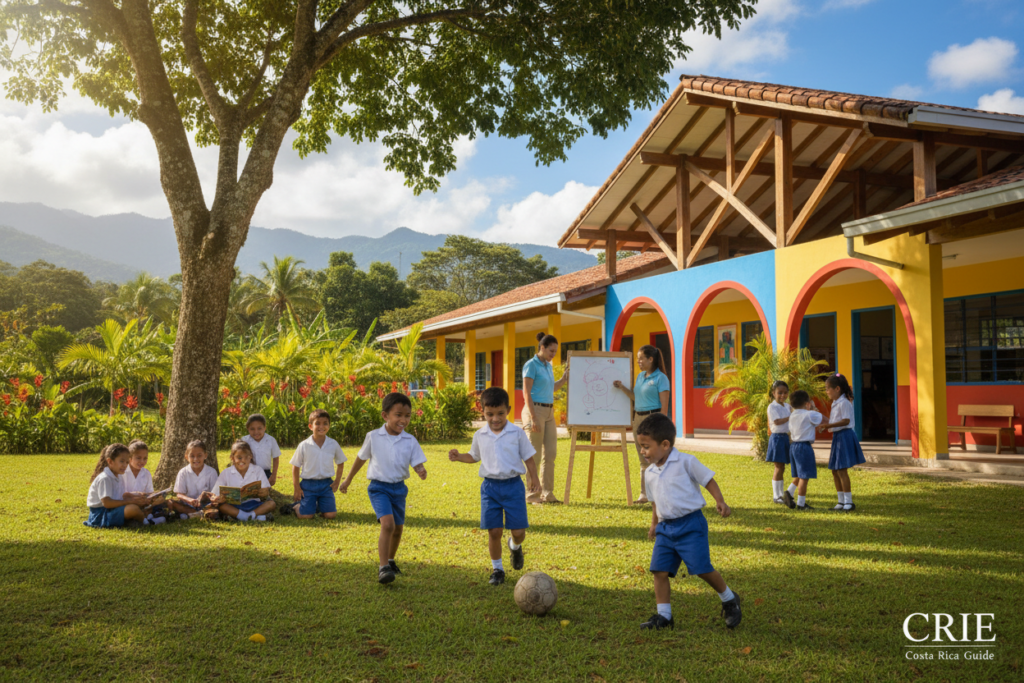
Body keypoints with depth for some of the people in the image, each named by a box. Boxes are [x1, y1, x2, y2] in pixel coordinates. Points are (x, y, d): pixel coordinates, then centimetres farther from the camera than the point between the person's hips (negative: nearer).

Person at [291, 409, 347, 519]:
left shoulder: (333, 444, -1)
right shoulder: (304, 446, -7)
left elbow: (340, 463, 13)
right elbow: (296, 466, 1)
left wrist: (337, 481, 4)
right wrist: (296, 487, -2)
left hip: (326, 484, 2)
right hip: (308, 484, -2)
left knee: (330, 515, -8)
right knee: (305, 516, -10)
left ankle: (319, 506, 24)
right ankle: (298, 504, 24)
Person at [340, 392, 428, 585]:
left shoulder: (410, 441, -5)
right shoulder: (373, 437, -8)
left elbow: (417, 463, -5)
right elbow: (361, 458, 6)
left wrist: (421, 471, -30)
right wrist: (347, 480, 15)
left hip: (399, 487, 4)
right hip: (379, 487, -4)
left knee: (398, 528, 16)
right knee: (387, 524, -22)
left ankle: (390, 561, 41)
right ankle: (383, 568, -16)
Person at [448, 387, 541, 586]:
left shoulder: (517, 433, -3)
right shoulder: (480, 435, 5)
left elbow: (528, 457, 5)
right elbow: (474, 456, 20)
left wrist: (534, 478, 0)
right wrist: (458, 456, 3)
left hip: (513, 485, -1)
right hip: (490, 486, 2)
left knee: (518, 530, -1)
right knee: (494, 531, 1)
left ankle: (515, 546, 36)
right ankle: (497, 568, 19)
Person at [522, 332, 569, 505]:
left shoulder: (548, 366, 14)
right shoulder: (531, 365, -10)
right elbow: (527, 394, -14)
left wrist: (565, 378, 12)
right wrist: (533, 418, -20)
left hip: (549, 412, 8)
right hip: (535, 410, -8)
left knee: (550, 453, 7)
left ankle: (547, 493, 15)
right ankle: (532, 494, 5)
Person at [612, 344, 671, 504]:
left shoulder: (660, 378, -10)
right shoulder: (640, 376, 13)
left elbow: (664, 406, -13)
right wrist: (622, 388, 6)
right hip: (638, 417, 8)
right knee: (643, 460, 12)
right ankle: (644, 494, 19)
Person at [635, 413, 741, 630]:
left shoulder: (685, 462, -7)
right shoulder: (650, 473, 11)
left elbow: (708, 479, -3)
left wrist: (720, 501, -14)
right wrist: (654, 524, 23)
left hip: (690, 524, -6)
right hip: (665, 527, 6)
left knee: (702, 568, -7)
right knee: (659, 570, -2)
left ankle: (729, 600, 19)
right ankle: (663, 615, 9)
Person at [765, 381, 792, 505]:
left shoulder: (787, 406, 12)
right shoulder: (772, 406, -10)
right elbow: (777, 421, -19)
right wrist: (790, 417, -18)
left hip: (786, 437, 7)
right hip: (777, 438, -7)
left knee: (781, 467, 11)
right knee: (779, 467, -4)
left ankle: (781, 494, 18)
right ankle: (776, 496, 2)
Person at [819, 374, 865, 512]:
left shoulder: (844, 403, -15)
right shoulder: (835, 403, 15)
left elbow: (846, 421, -24)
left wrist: (827, 425, -27)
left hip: (845, 436, -10)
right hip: (837, 437, 10)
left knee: (841, 470, -8)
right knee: (835, 471, 12)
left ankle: (849, 502, -1)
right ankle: (841, 501, 20)